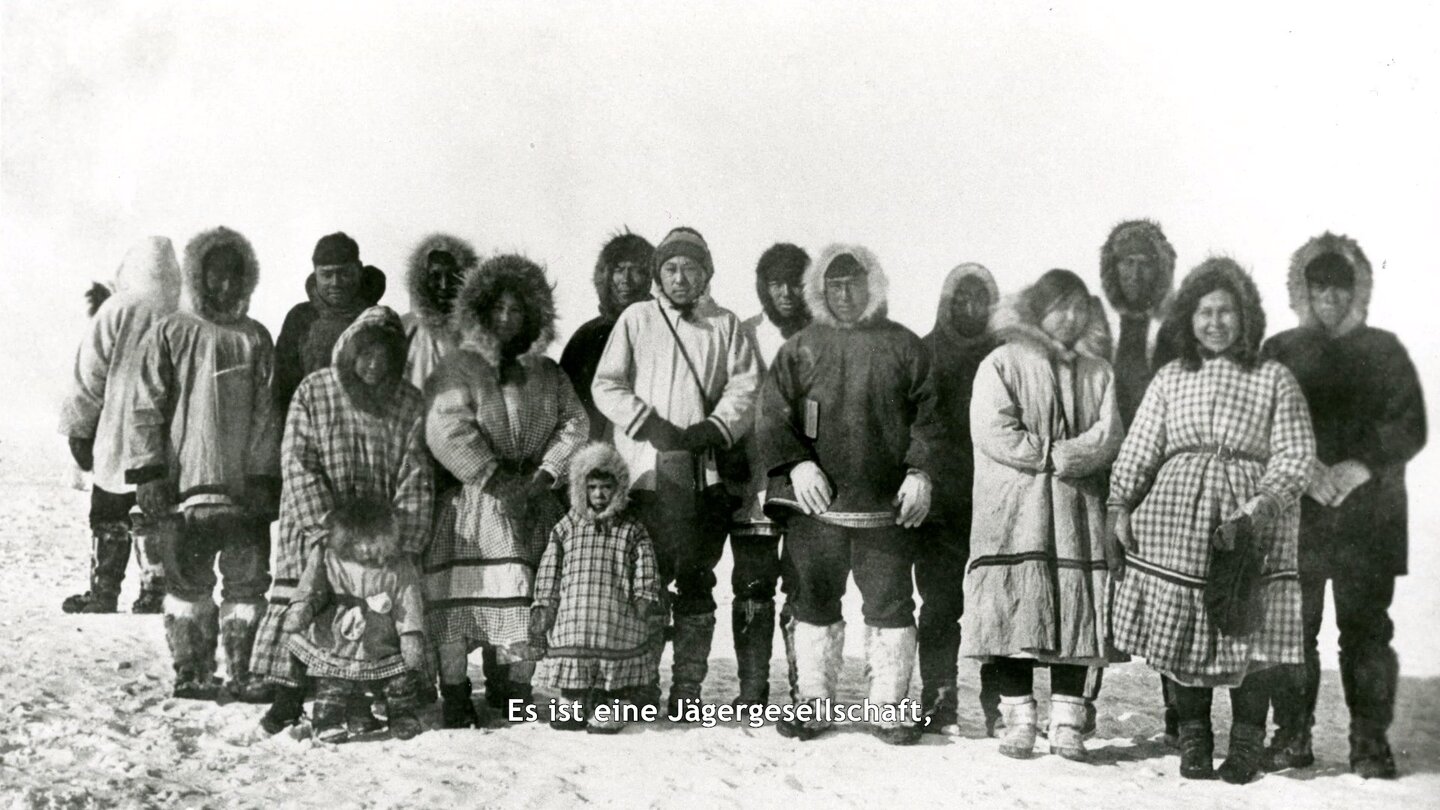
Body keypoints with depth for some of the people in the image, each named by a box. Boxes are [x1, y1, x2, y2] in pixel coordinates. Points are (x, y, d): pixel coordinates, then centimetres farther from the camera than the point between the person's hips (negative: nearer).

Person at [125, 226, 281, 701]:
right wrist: (148, 475, -5)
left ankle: (244, 674, 11)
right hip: (184, 485, -2)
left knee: (248, 583, 3)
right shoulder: (169, 335, 4)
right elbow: (145, 409, 2)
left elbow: (266, 415, 9)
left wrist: (264, 478, 1)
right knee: (188, 584, 4)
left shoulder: (255, 339, 10)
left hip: (245, 489, 2)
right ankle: (192, 673, 14)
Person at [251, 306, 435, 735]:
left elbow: (416, 478, 0)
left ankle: (355, 699, 13)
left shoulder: (410, 406, 2)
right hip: (315, 529, -1)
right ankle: (288, 696, 7)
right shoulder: (313, 393, -3)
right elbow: (298, 463, -7)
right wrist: (326, 524, -17)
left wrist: (403, 541, -10)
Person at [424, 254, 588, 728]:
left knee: (527, 598, -2)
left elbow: (573, 425, 9)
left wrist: (546, 472, -7)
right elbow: (448, 429, -11)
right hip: (472, 498, -4)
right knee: (461, 594, -10)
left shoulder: (547, 374, 16)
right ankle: (454, 694, -3)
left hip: (531, 502, 4)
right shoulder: (459, 367, 2)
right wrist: (492, 477, -17)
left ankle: (515, 689, 9)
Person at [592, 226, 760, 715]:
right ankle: (642, 684, 2)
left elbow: (745, 386, 6)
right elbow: (606, 386, 6)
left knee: (697, 581, 3)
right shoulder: (636, 319, 10)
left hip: (708, 470, 2)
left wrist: (714, 427, -9)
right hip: (650, 468, -1)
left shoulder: (725, 325, 13)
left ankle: (687, 688, 8)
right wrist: (648, 423, -7)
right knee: (650, 578, -6)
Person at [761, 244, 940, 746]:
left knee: (890, 605, 1)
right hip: (816, 503, 1)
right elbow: (773, 417, 5)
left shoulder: (904, 346, 8)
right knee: (814, 605, 7)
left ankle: (890, 707, 11)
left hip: (888, 507, -1)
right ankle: (812, 702, 18)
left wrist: (920, 472, -5)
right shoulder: (800, 349, 10)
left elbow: (926, 417, 7)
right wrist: (797, 463, -9)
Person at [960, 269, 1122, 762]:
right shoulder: (1002, 364, 5)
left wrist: (1057, 455, -14)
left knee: (1077, 615, -1)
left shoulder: (1098, 373, 16)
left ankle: (1067, 726, 4)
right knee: (1015, 614, -6)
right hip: (1014, 513, -3)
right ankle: (1018, 721, 2)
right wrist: (1053, 455, -9)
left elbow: (1108, 438, 2)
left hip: (1078, 514, 3)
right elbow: (993, 432, -7)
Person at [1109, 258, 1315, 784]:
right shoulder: (1170, 379, 12)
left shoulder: (1273, 379, 5)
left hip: (1249, 523, -2)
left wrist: (1257, 510, -13)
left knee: (1251, 633, -1)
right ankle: (1193, 740, 15)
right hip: (1175, 520, 2)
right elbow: (1138, 449, 10)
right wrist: (1120, 507, 0)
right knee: (1178, 625, 2)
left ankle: (1246, 744, 12)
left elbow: (1295, 455, -1)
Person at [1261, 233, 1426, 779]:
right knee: (1293, 627, -2)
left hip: (1368, 514, 0)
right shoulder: (1278, 353, 11)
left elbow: (1410, 426, 3)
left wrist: (1362, 467, -11)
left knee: (1366, 628, -2)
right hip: (1295, 514, 0)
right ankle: (1291, 736, 7)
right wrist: (1304, 469, -12)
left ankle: (1370, 742, 4)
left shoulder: (1384, 351, 11)